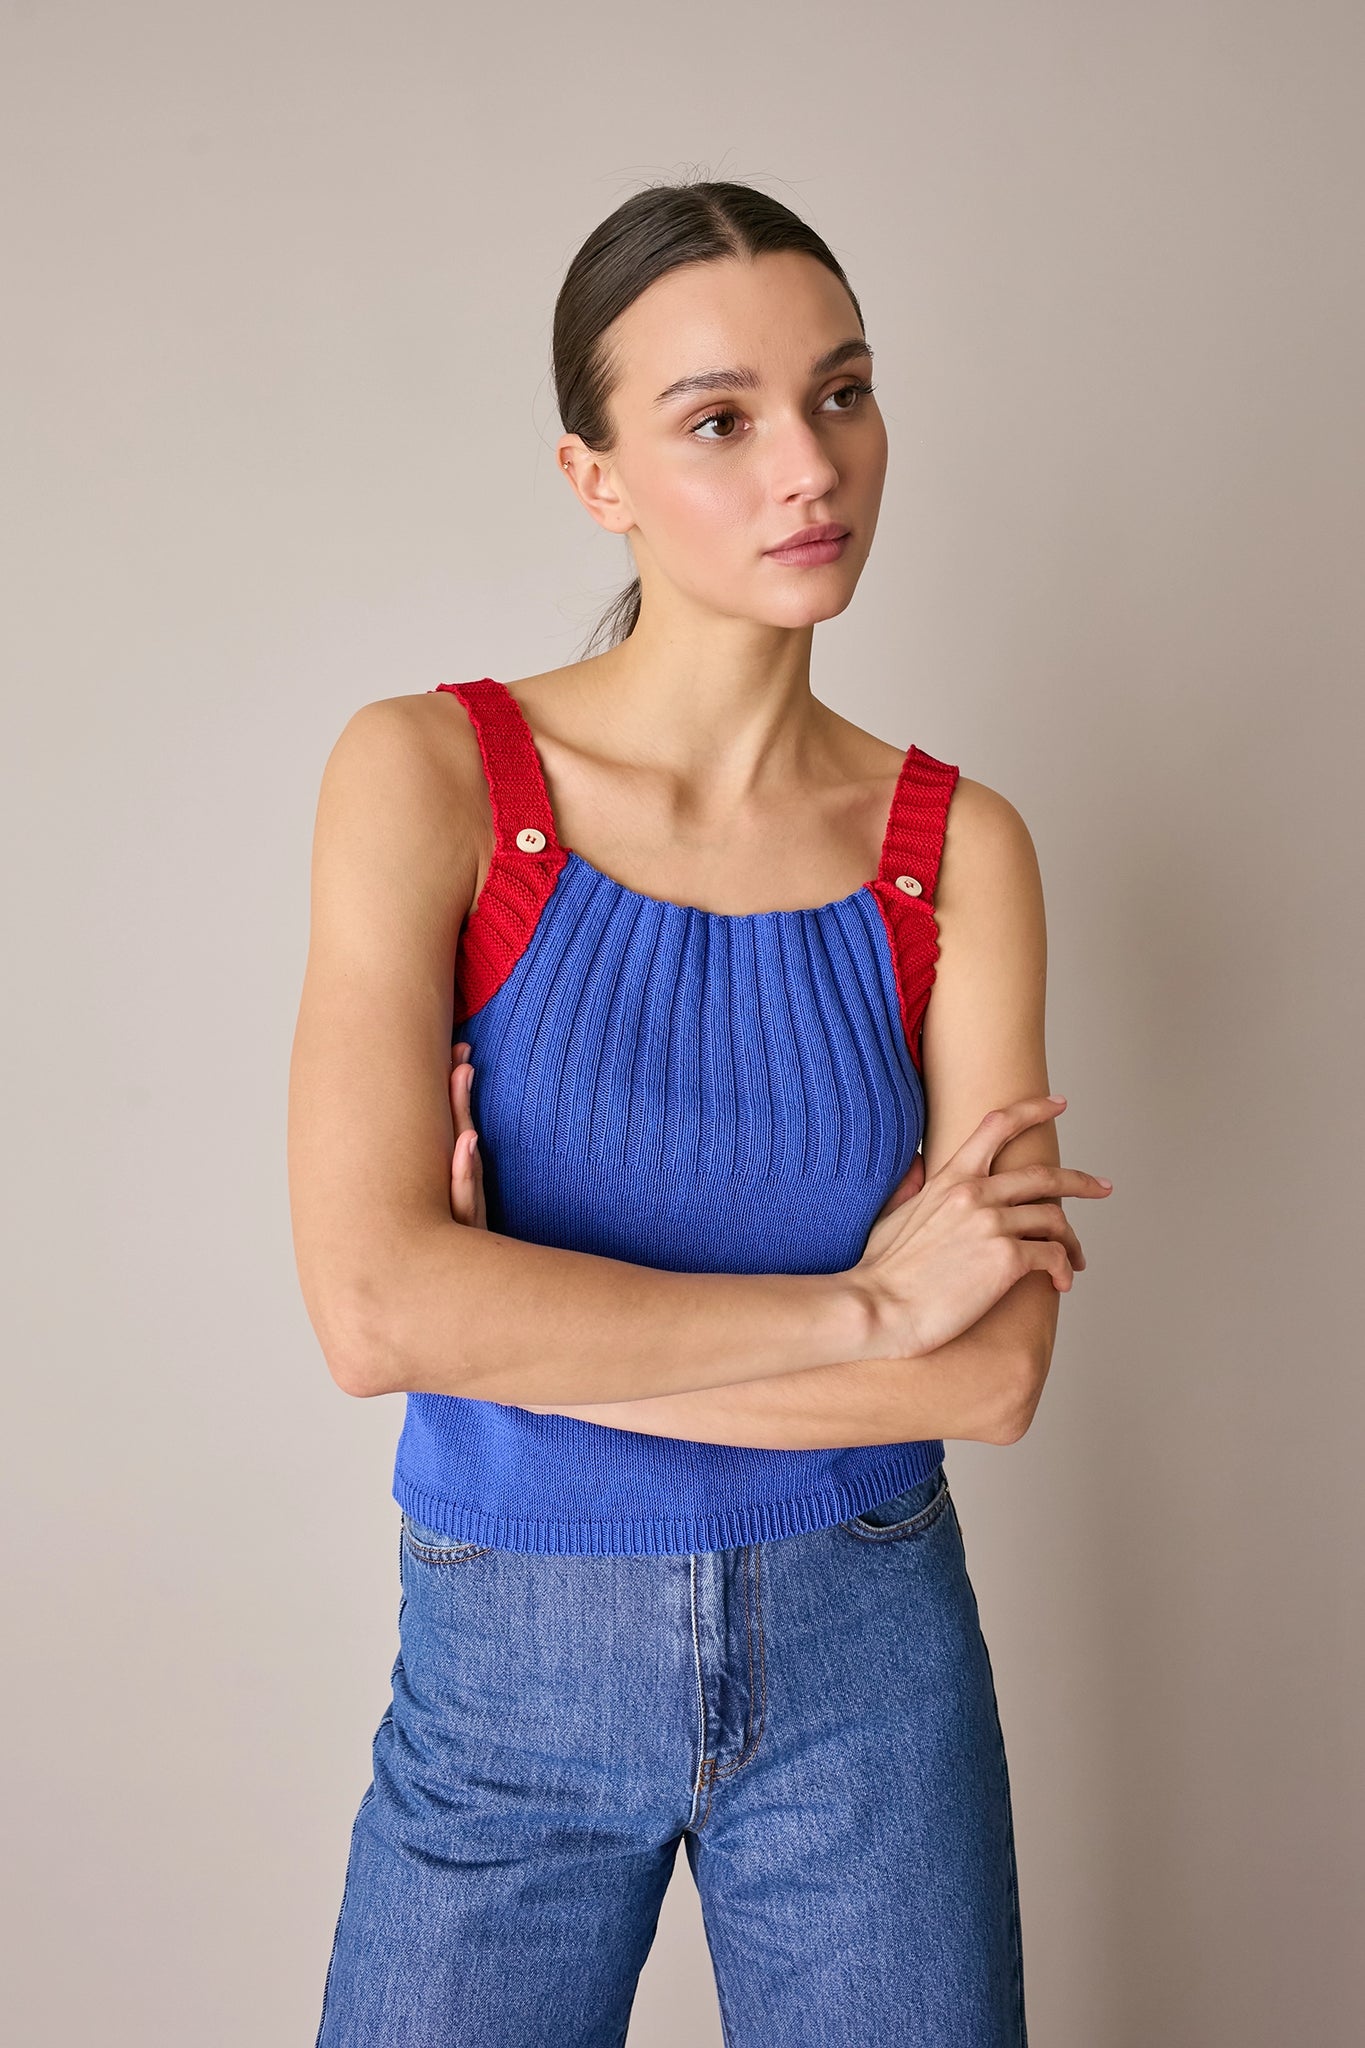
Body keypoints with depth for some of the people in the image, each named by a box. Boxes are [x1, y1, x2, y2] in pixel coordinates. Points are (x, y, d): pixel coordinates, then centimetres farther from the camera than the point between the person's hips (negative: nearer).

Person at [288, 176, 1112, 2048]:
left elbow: (998, 1371, -12)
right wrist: (866, 1301, -17)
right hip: (509, 1675, -1)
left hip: (869, 1664, 2)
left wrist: (523, 1319, -17)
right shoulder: (428, 775, -11)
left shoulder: (961, 846, -5)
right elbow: (375, 1309, -22)